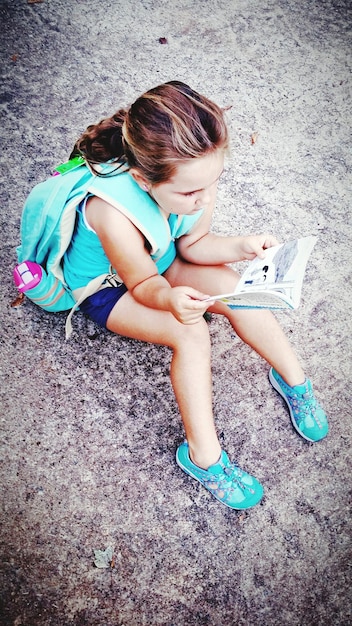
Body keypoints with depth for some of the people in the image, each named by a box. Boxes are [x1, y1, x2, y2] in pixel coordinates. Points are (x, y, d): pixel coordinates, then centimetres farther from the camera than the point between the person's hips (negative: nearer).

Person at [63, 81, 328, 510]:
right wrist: (170, 300, -48)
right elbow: (142, 282, -26)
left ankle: (292, 378, 5)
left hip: (161, 260, 5)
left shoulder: (195, 180, -24)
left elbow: (193, 244, -9)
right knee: (190, 334, -26)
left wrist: (241, 248, -28)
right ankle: (203, 456, -12)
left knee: (234, 291, -16)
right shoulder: (114, 215, -41)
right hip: (108, 287, -5)